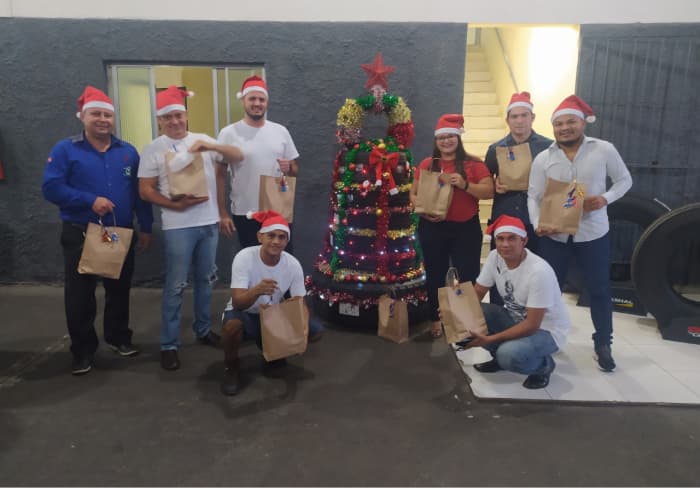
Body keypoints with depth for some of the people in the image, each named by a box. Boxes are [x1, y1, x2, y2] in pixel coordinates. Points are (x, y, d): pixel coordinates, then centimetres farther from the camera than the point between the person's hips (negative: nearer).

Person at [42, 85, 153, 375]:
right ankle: (83, 351, 18)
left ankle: (119, 338, 32)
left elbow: (140, 192, 8)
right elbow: (51, 188, -12)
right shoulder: (65, 150, -3)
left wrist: (145, 228, 5)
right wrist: (90, 201, -22)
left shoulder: (128, 152, 7)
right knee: (79, 295, 3)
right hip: (80, 234, -3)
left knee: (119, 289, 14)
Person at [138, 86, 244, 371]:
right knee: (175, 286, 1)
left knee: (205, 280, 15)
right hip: (178, 226, -4)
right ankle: (169, 345, 12)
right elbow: (145, 191, -5)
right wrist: (176, 205, -18)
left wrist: (212, 147, -15)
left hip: (209, 222, 4)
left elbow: (238, 157, 2)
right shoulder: (153, 150, -2)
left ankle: (203, 330, 32)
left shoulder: (203, 140, 7)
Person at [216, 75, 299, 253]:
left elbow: (295, 170, 13)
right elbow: (220, 177, -2)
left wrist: (289, 168, -11)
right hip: (245, 215, -3)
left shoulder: (281, 131, 5)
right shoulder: (228, 134, -4)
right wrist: (223, 214, -6)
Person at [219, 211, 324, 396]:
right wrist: (257, 290, -55)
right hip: (245, 313, -3)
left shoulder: (293, 264, -18)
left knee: (316, 331, -13)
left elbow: (300, 303, -10)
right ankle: (231, 368, -5)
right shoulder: (244, 258, -27)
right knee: (233, 323, -38)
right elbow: (237, 303, -33)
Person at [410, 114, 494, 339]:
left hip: (466, 228, -2)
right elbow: (414, 194, 7)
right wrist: (423, 211, -11)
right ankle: (436, 319, 27)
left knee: (467, 276, 4)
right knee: (435, 275, 12)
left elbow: (489, 191, -7)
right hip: (433, 227, 2)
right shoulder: (427, 164, 6)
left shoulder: (473, 163, -1)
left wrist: (465, 185, -21)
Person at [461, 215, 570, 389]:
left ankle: (544, 365, 1)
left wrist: (490, 339, -31)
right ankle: (501, 355, 8)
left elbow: (532, 325, -29)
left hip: (546, 330, -6)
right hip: (516, 318, 6)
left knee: (509, 354, -34)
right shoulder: (494, 257, -12)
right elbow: (477, 293, -3)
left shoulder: (539, 271, -31)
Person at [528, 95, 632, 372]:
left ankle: (603, 345, 26)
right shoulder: (543, 159, -3)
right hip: (554, 235, 1)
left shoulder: (604, 150, -6)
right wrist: (537, 224, -19)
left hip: (593, 234, -1)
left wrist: (606, 198, -16)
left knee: (599, 290, 8)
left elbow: (624, 180, 4)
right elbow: (533, 197, -2)